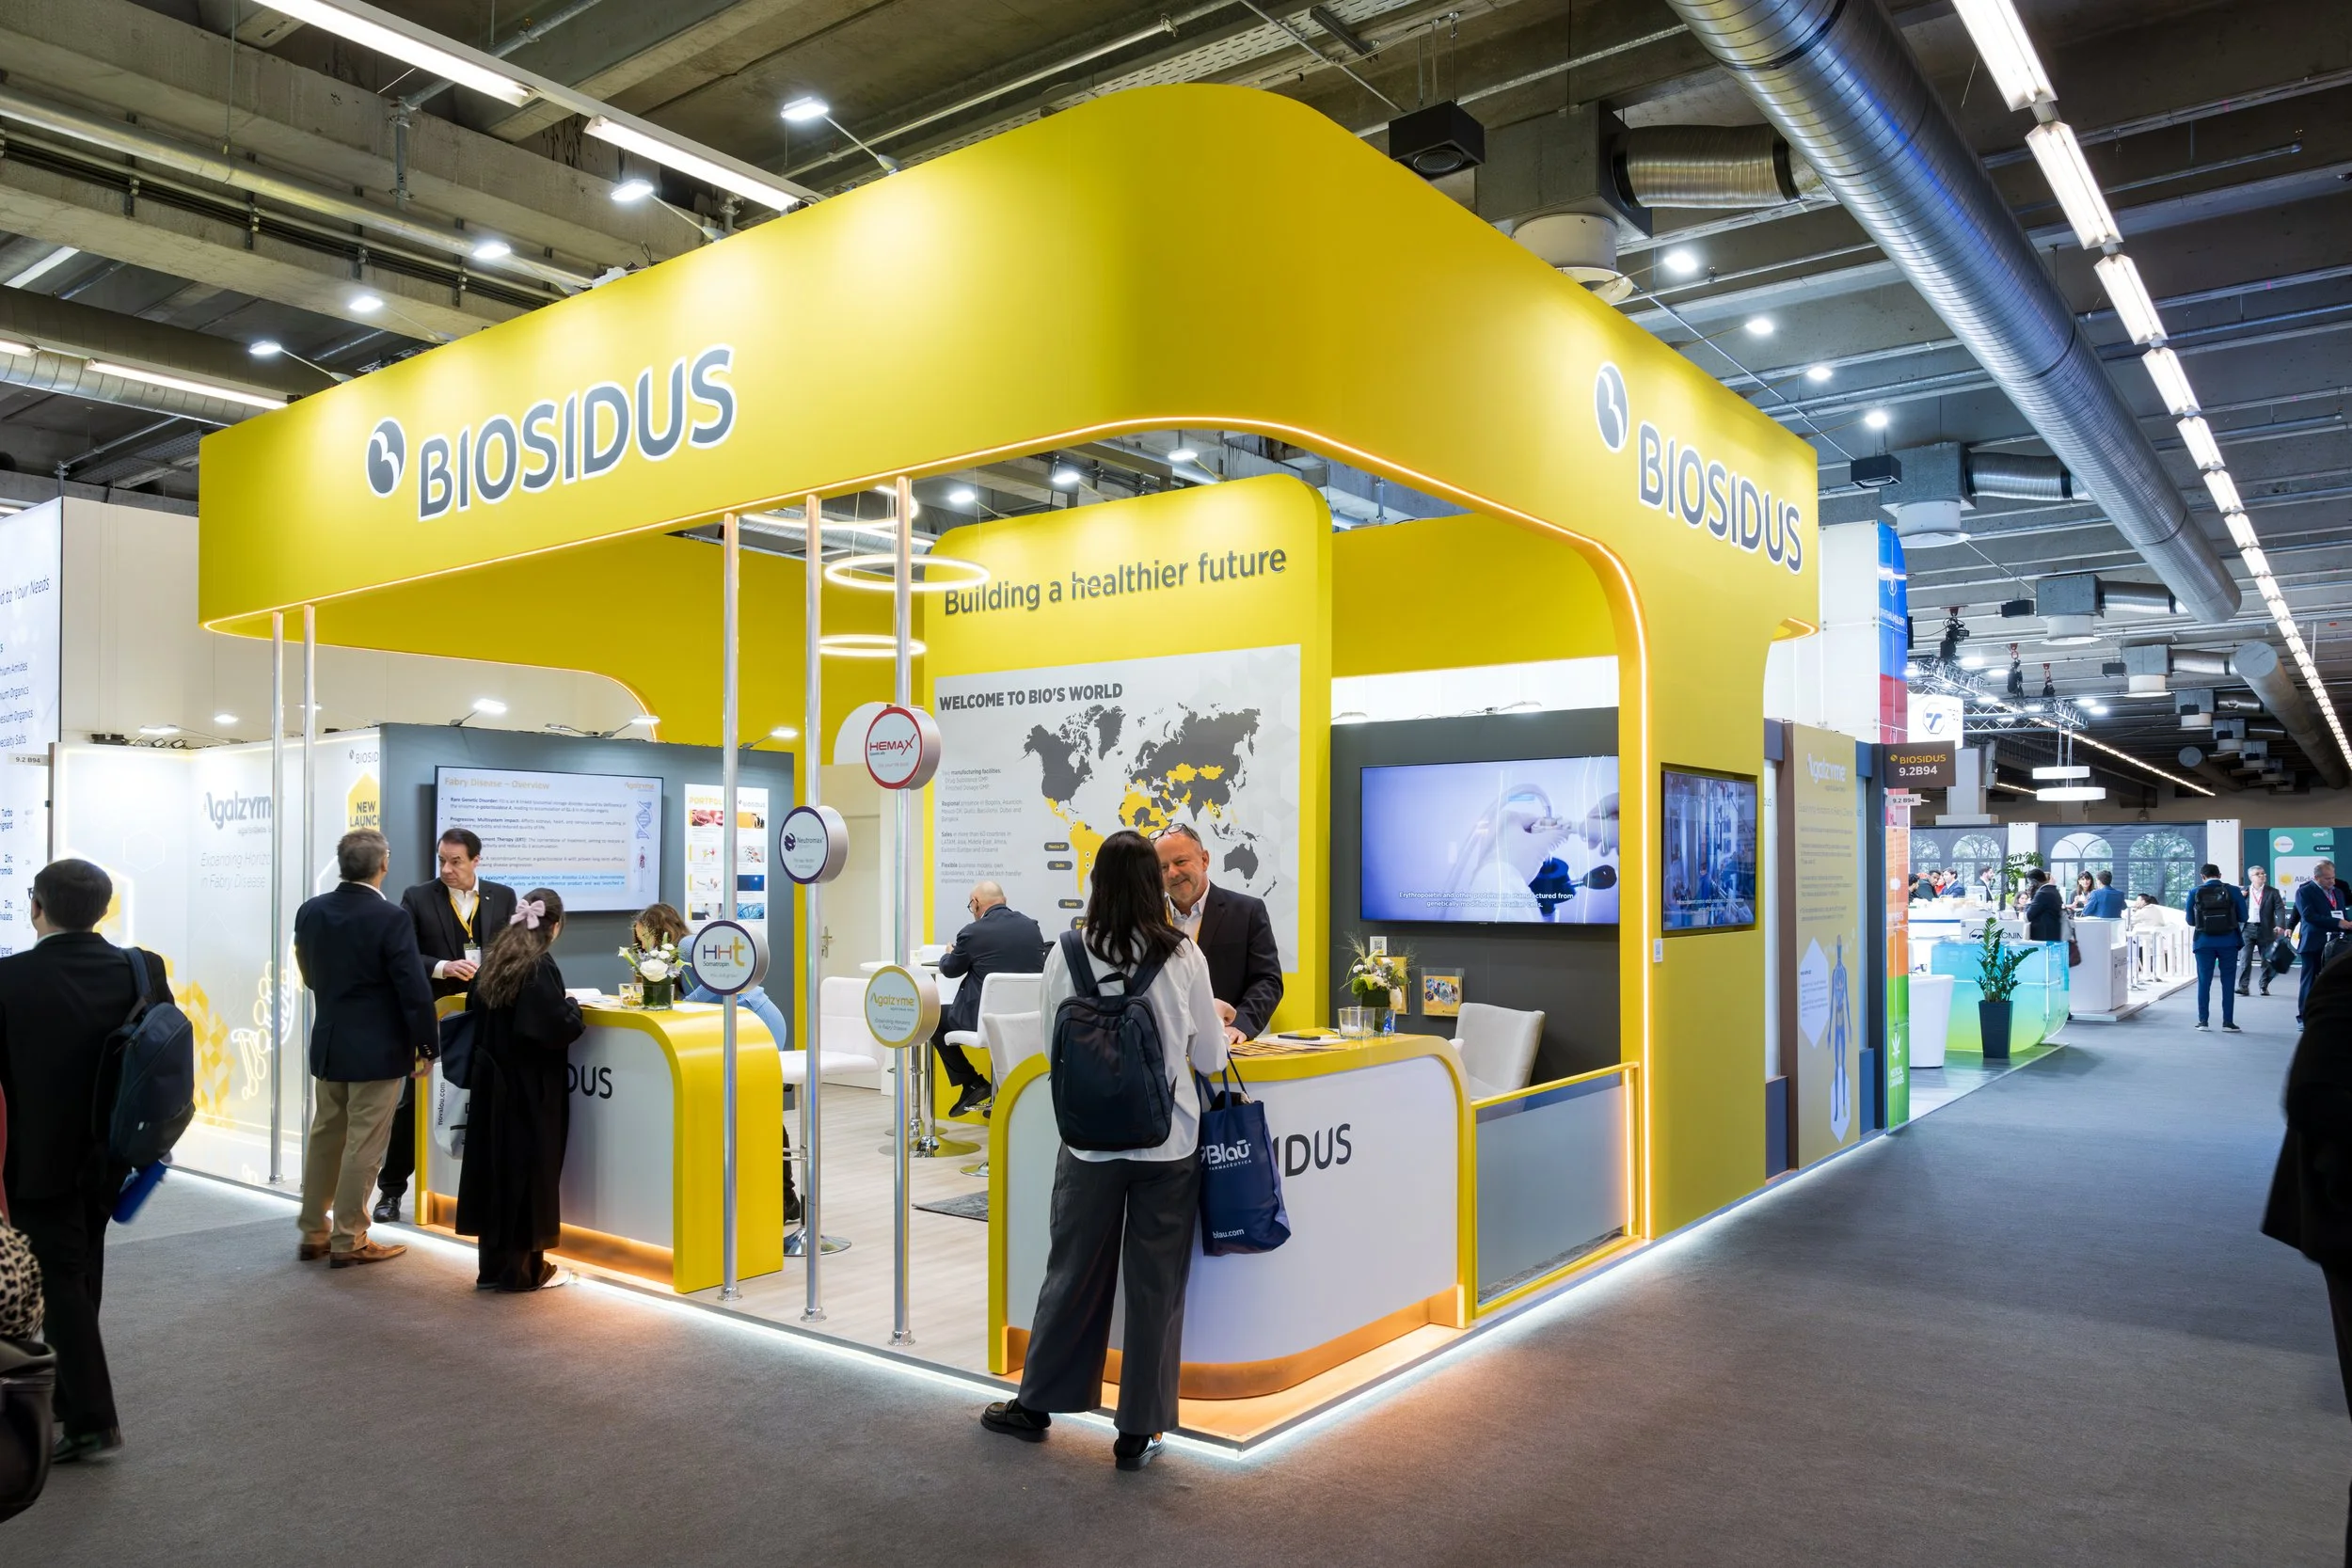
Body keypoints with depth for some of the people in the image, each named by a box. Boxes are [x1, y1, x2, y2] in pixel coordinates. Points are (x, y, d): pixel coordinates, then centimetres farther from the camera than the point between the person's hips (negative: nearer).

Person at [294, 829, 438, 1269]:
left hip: (328, 1042, 6)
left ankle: (312, 1232, 25)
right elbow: (414, 989, -18)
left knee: (325, 1136, 16)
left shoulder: (311, 911, 1)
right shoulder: (392, 917, -18)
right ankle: (348, 1241, 9)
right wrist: (427, 1043, -7)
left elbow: (311, 976, 12)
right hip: (378, 1048, -6)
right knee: (363, 1145, 2)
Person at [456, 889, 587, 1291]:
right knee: (528, 1170, 2)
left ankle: (493, 1265, 20)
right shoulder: (541, 967, -17)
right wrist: (572, 1005, -3)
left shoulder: (493, 960, 5)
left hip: (493, 1081, 7)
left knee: (496, 1165, 12)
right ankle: (524, 1268, 10)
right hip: (531, 1088, -7)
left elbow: (475, 1009, 16)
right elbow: (561, 1027, -22)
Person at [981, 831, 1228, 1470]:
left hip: (1090, 1143, 1)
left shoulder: (1068, 955, -8)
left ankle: (1035, 1403, 31)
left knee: (1073, 1273, 16)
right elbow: (1210, 1058, -2)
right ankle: (1139, 1431, 19)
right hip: (1168, 1145, -1)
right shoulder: (1184, 956, -10)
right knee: (1156, 1285, 10)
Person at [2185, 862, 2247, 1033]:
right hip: (2228, 942, 0)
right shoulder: (2233, 891, -3)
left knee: (2204, 982, 7)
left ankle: (2203, 1021, 9)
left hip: (2204, 942, 0)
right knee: (2228, 982, 5)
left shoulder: (2195, 893, -2)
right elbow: (2243, 917, 1)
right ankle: (2228, 1022, 5)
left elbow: (2190, 920, 4)